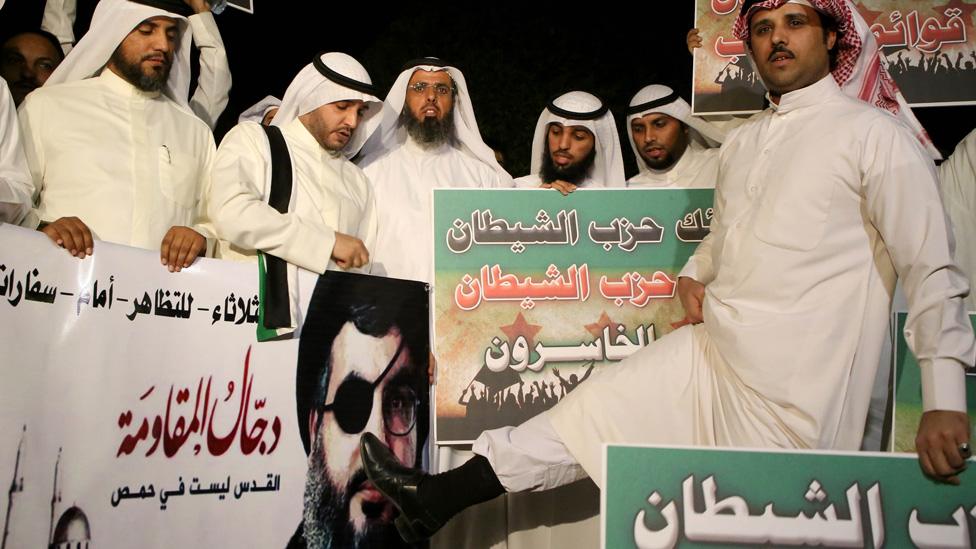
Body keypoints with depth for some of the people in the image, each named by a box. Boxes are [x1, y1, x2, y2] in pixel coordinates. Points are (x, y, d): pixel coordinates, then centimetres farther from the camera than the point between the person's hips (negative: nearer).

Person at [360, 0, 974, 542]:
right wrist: (693, 274, 9)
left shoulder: (875, 134, -8)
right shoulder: (742, 142, 14)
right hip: (710, 352, 7)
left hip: (792, 388, -7)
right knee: (598, 405, 7)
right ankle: (434, 498, 15)